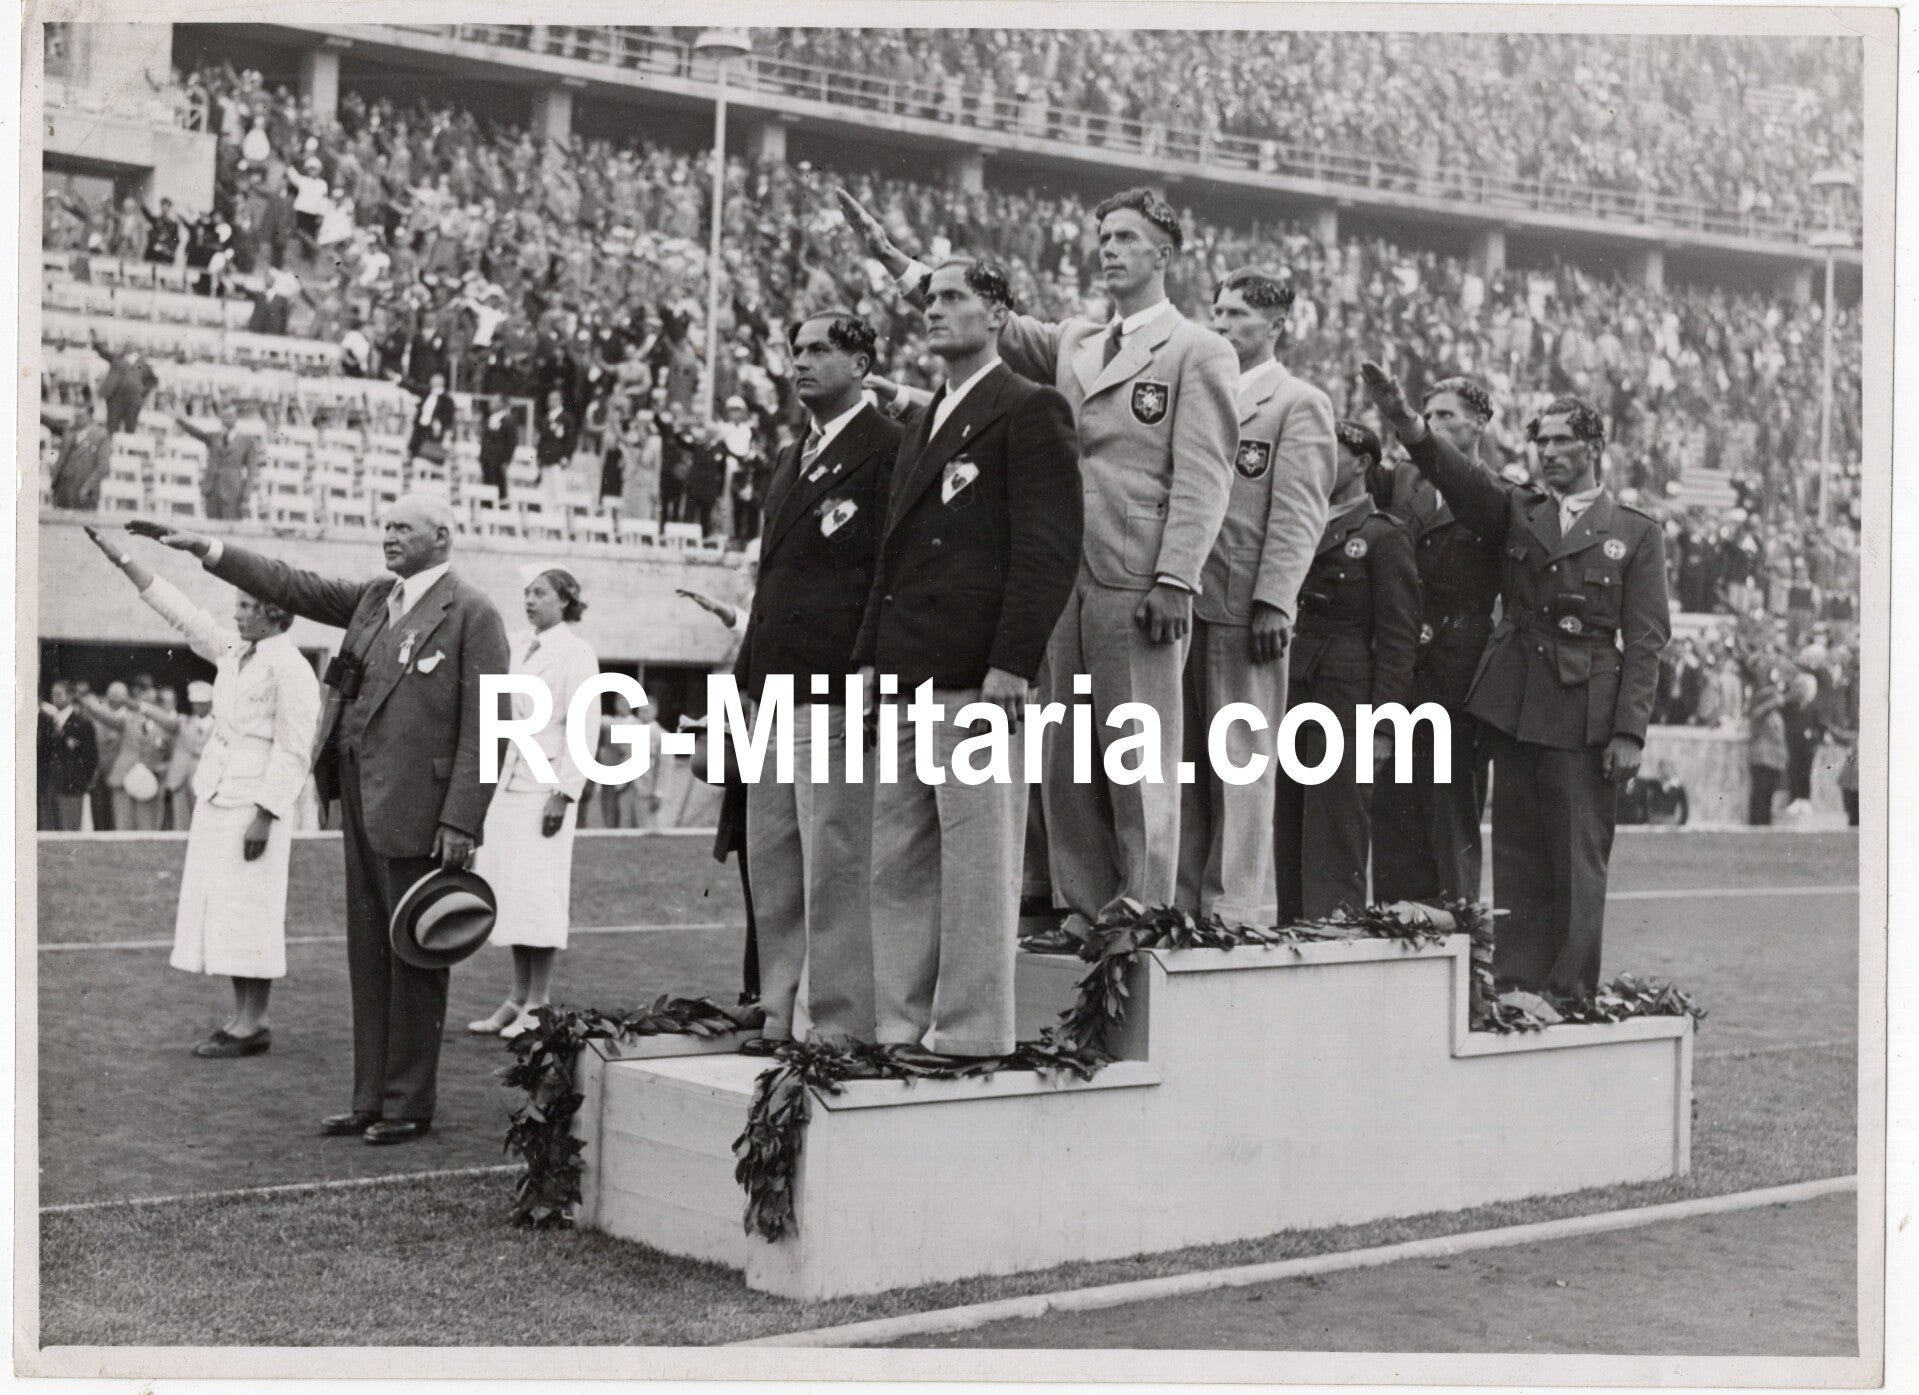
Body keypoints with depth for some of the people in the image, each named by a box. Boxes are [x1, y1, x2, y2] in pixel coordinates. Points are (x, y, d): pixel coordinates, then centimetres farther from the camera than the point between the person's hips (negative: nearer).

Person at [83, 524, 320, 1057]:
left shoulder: (289, 668, -12)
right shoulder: (232, 651, 13)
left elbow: (292, 752, -15)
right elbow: (179, 611, 19)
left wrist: (264, 815, -19)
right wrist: (123, 559, 17)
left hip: (254, 807, -9)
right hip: (218, 802, 9)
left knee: (248, 911, -6)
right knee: (220, 909, 9)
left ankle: (253, 1024, -1)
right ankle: (242, 1019, 14)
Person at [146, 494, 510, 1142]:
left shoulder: (473, 615, -8)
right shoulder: (374, 598, 14)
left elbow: (482, 728, -12)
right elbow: (297, 588, 18)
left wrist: (461, 822, -17)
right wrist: (211, 551, 9)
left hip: (416, 813, -8)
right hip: (360, 802, 8)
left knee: (413, 958, 1)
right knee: (368, 955, 12)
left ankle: (408, 1106, 10)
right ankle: (370, 1100, 19)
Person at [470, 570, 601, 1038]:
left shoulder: (576, 654, -5)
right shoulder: (522, 651, 17)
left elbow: (584, 730, -11)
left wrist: (564, 793, -17)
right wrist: (493, 782, 14)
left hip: (545, 787, -7)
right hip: (508, 787, 7)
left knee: (538, 893, -6)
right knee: (509, 894, 8)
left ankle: (538, 1005, 0)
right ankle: (518, 998, 15)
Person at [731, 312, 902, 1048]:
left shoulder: (888, 450, -7)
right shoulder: (790, 459, 22)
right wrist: (750, 669, 17)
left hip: (835, 693, -9)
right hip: (775, 691, 9)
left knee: (835, 867, -7)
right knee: (772, 868, 13)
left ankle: (840, 1027, -2)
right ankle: (779, 1017, 21)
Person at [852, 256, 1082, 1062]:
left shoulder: (1029, 410, -2)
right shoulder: (923, 424, 24)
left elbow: (1048, 548, -11)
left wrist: (1010, 665, -18)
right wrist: (871, 655, 15)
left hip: (977, 678, -9)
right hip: (909, 678, 9)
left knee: (976, 862, -5)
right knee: (898, 866, 9)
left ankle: (971, 1033, 0)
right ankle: (903, 1026, 15)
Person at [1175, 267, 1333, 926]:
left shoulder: (1299, 404, 2)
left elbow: (1297, 515, -6)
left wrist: (1273, 602, -15)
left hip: (1244, 608, -6)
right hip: (1185, 601, 6)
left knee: (1240, 760, -3)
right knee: (1183, 759, 7)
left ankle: (1238, 903, 1)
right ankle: (1182, 896, 12)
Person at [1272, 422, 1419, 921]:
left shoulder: (1384, 536, 0)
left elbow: (1398, 636, -6)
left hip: (1343, 702, -6)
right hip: (1287, 699, 6)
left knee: (1335, 849, -7)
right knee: (1289, 842, 6)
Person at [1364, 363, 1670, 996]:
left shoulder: (1636, 533, 6)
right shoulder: (1518, 512, 13)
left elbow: (1645, 641, 1)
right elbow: (1463, 480, -6)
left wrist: (1629, 731, -8)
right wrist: (1409, 425, -26)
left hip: (1586, 717, -3)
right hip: (1514, 708, 3)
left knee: (1577, 862, -1)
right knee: (1516, 859, 6)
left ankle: (1571, 995, 5)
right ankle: (1514, 987, 10)